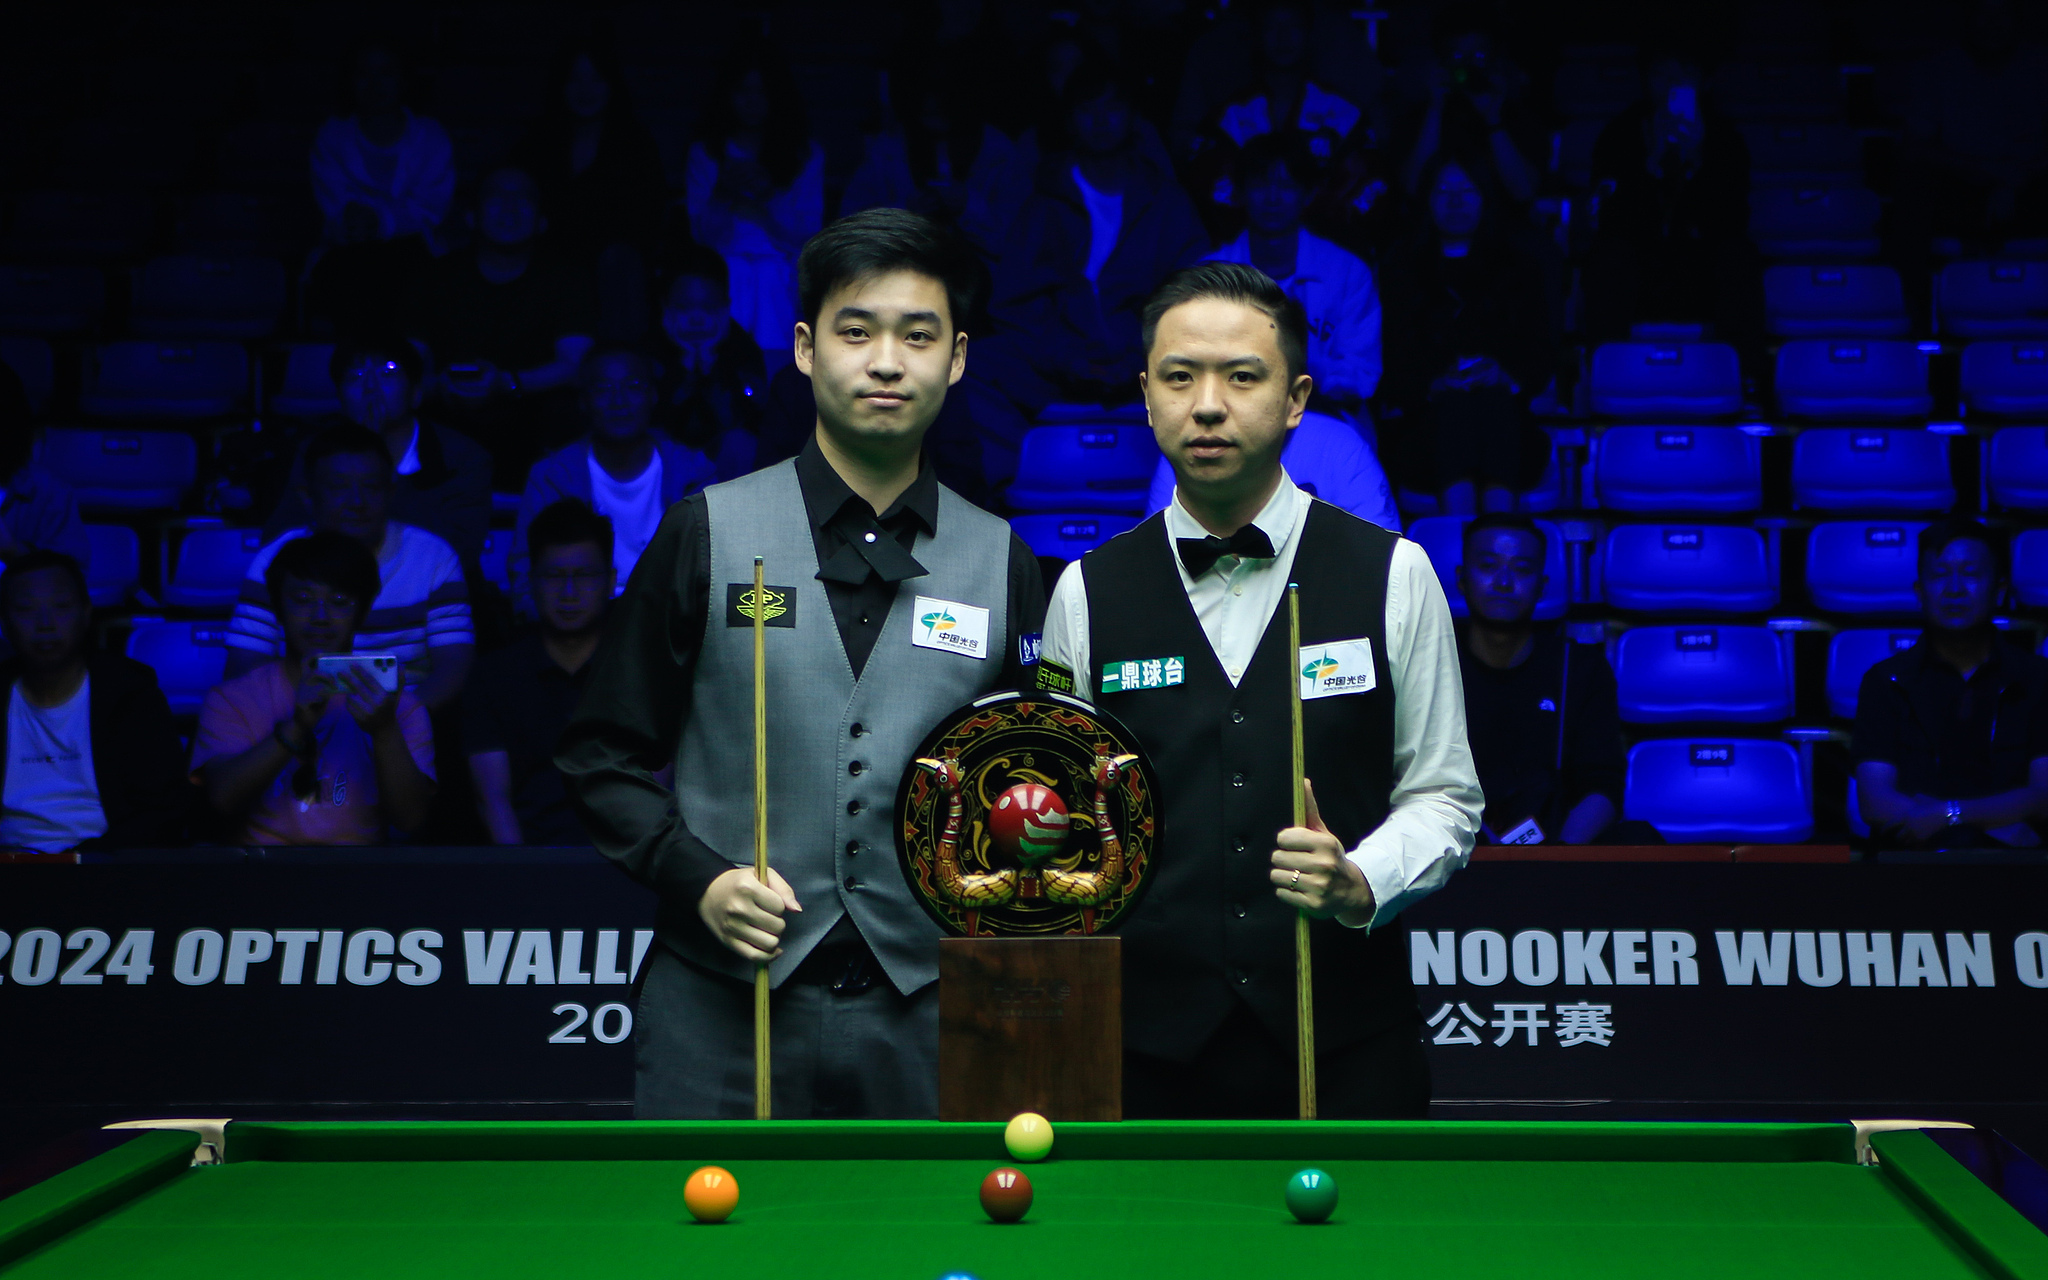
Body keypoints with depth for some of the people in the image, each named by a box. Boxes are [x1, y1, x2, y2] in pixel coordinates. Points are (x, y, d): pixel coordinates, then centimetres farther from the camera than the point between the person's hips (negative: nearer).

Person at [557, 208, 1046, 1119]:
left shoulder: (1003, 566, 8)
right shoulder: (706, 533, 3)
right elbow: (602, 754, 5)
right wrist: (696, 877, -10)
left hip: (926, 1018, 1)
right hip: (724, 1011, -1)